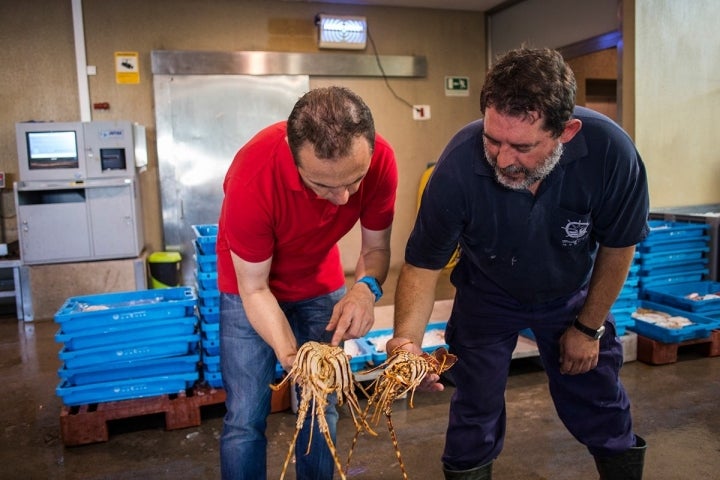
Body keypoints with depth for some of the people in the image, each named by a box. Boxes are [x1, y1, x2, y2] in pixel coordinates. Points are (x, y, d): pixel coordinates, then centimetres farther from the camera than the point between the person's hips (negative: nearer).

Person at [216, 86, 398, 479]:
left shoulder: (380, 161, -27)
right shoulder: (252, 180, -36)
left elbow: (376, 248, -11)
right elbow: (254, 288, -24)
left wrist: (366, 287, -33)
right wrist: (290, 355, -39)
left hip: (321, 283, 3)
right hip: (253, 285, -2)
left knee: (321, 412, 8)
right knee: (245, 418, -3)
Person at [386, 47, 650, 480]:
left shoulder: (610, 151, -31)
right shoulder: (459, 165, -33)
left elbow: (617, 247, -13)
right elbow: (423, 263, -22)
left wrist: (589, 327, -4)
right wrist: (407, 339, -37)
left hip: (573, 294, 1)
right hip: (487, 295, -1)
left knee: (603, 410, 12)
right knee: (475, 412, 6)